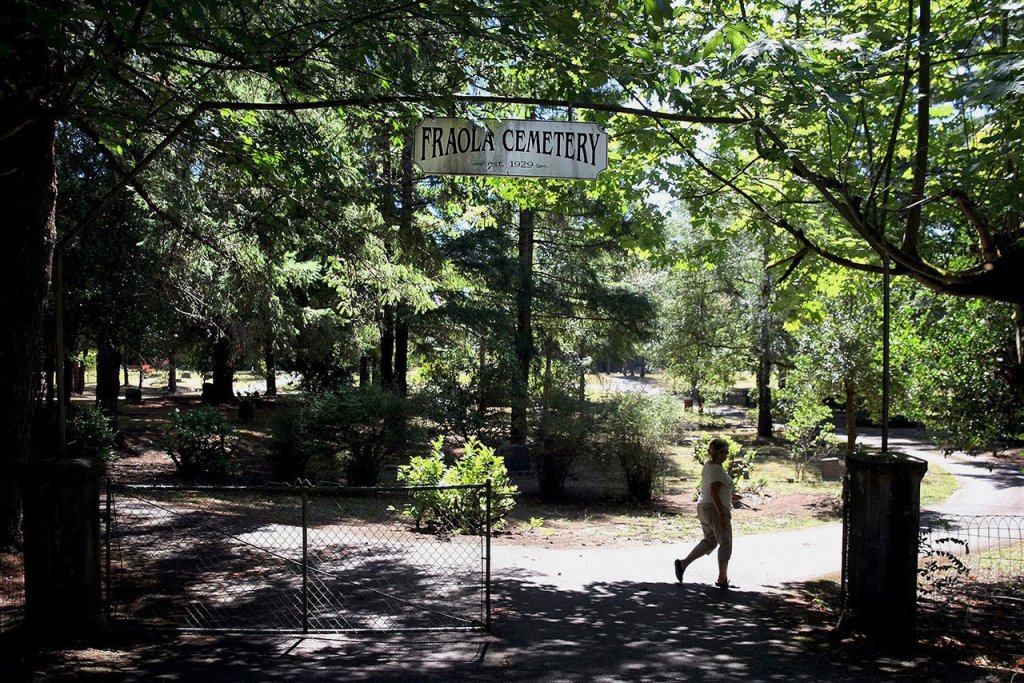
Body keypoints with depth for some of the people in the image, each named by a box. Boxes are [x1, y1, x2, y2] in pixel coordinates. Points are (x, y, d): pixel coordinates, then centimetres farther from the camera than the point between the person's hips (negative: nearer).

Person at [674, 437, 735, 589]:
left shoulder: (708, 465, 10)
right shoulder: (717, 470, -20)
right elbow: (714, 494, -24)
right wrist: (722, 515, -23)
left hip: (704, 508, 9)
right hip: (716, 509, -9)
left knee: (709, 541, 18)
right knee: (725, 544, 5)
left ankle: (683, 563, 10)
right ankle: (722, 579, 13)